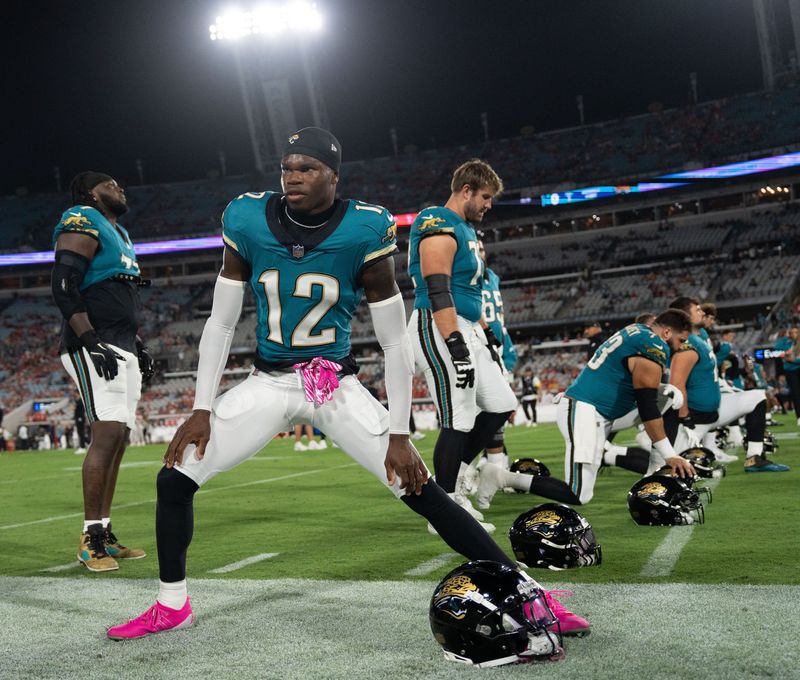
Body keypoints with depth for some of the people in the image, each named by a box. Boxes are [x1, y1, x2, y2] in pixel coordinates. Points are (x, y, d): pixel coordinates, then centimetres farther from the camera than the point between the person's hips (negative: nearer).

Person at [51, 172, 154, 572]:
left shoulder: (119, 236, 24)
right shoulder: (83, 226, -6)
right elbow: (64, 290, -16)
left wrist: (139, 346, 22)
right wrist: (92, 342, -24)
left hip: (123, 351, 10)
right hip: (94, 349, -10)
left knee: (116, 439, 7)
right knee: (108, 433, -19)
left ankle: (103, 535, 12)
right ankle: (90, 539, -15)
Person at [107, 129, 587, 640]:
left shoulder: (365, 232, -15)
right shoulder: (248, 221, -9)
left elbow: (395, 341, -9)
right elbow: (221, 323, 1)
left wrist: (400, 434, -10)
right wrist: (202, 410, -4)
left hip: (338, 386, -2)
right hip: (268, 382, 3)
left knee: (422, 491, -11)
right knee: (175, 478, -6)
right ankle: (172, 606, 16)